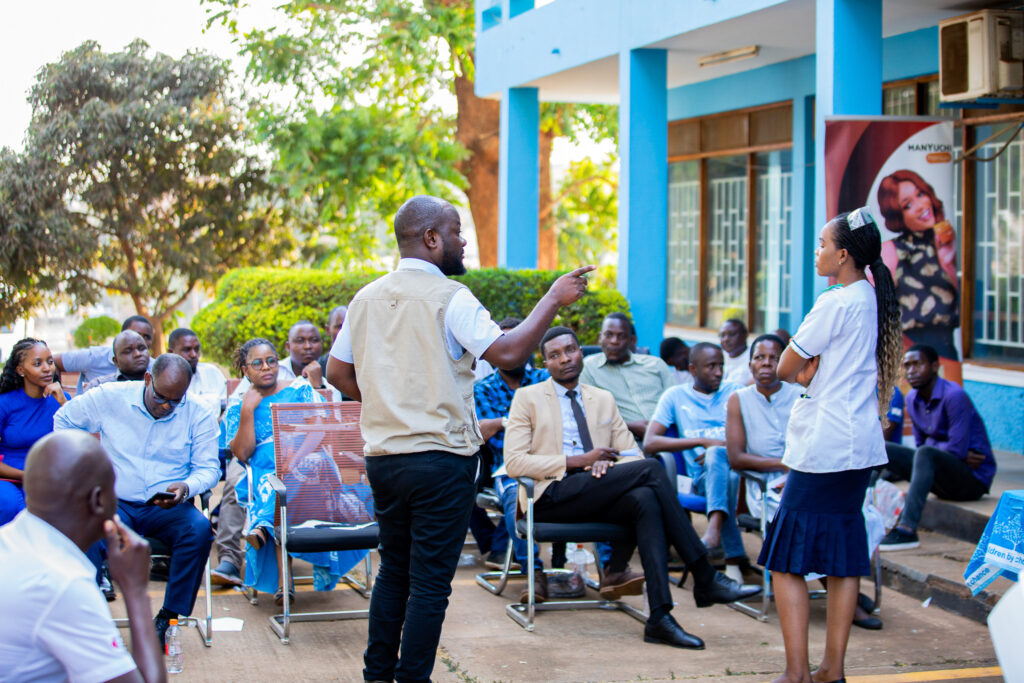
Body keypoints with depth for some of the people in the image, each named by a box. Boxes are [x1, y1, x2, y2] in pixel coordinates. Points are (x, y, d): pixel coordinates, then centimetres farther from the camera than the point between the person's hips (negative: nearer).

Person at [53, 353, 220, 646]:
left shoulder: (198, 416, 0)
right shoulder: (110, 397, -1)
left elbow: (208, 468, 3)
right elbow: (65, 419, 16)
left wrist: (187, 487, -20)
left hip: (167, 507, 0)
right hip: (115, 502, 0)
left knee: (198, 529, -32)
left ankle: (168, 618, -21)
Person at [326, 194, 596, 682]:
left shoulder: (367, 298, 9)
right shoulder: (448, 297, -12)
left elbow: (338, 372, 15)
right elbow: (506, 353, -19)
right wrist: (554, 299, -10)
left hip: (382, 455, 7)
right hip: (440, 456, -7)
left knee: (393, 570, 18)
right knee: (429, 582, 0)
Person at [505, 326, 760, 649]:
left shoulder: (603, 400, 24)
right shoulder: (528, 398, 10)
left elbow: (630, 454, 18)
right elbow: (514, 462, -3)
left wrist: (608, 462, -8)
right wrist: (578, 460, -12)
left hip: (597, 497, 5)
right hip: (552, 496, -5)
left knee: (646, 499, -32)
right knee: (651, 468, -24)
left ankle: (659, 617, -38)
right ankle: (705, 579, -23)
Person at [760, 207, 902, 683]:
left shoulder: (835, 304, -14)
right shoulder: (875, 301, 12)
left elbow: (786, 368, -8)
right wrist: (815, 370, -1)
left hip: (821, 447, -9)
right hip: (860, 445, 9)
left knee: (787, 560, -5)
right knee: (844, 559, 9)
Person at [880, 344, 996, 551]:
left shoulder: (954, 396, -19)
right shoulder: (912, 399, 4)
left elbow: (957, 450, -22)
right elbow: (920, 444, 9)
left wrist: (931, 445, -4)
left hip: (973, 478, -8)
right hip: (942, 479, 8)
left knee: (926, 454, -37)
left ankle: (907, 529, -45)